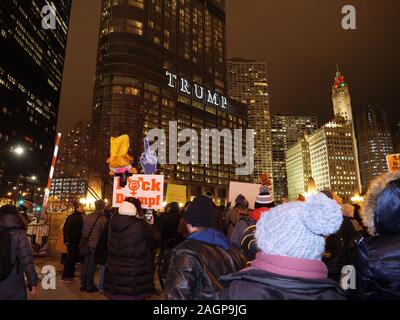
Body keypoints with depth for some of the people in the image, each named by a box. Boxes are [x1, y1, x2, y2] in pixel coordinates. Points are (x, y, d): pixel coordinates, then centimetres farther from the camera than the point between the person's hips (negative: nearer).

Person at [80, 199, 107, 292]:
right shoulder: (103, 219, -15)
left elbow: (83, 231, 8)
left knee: (85, 264, 16)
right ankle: (89, 286, 15)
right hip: (96, 245, -5)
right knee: (92, 265, 5)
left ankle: (83, 284, 25)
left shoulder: (87, 217, 2)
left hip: (86, 245, 5)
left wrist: (83, 243, 18)